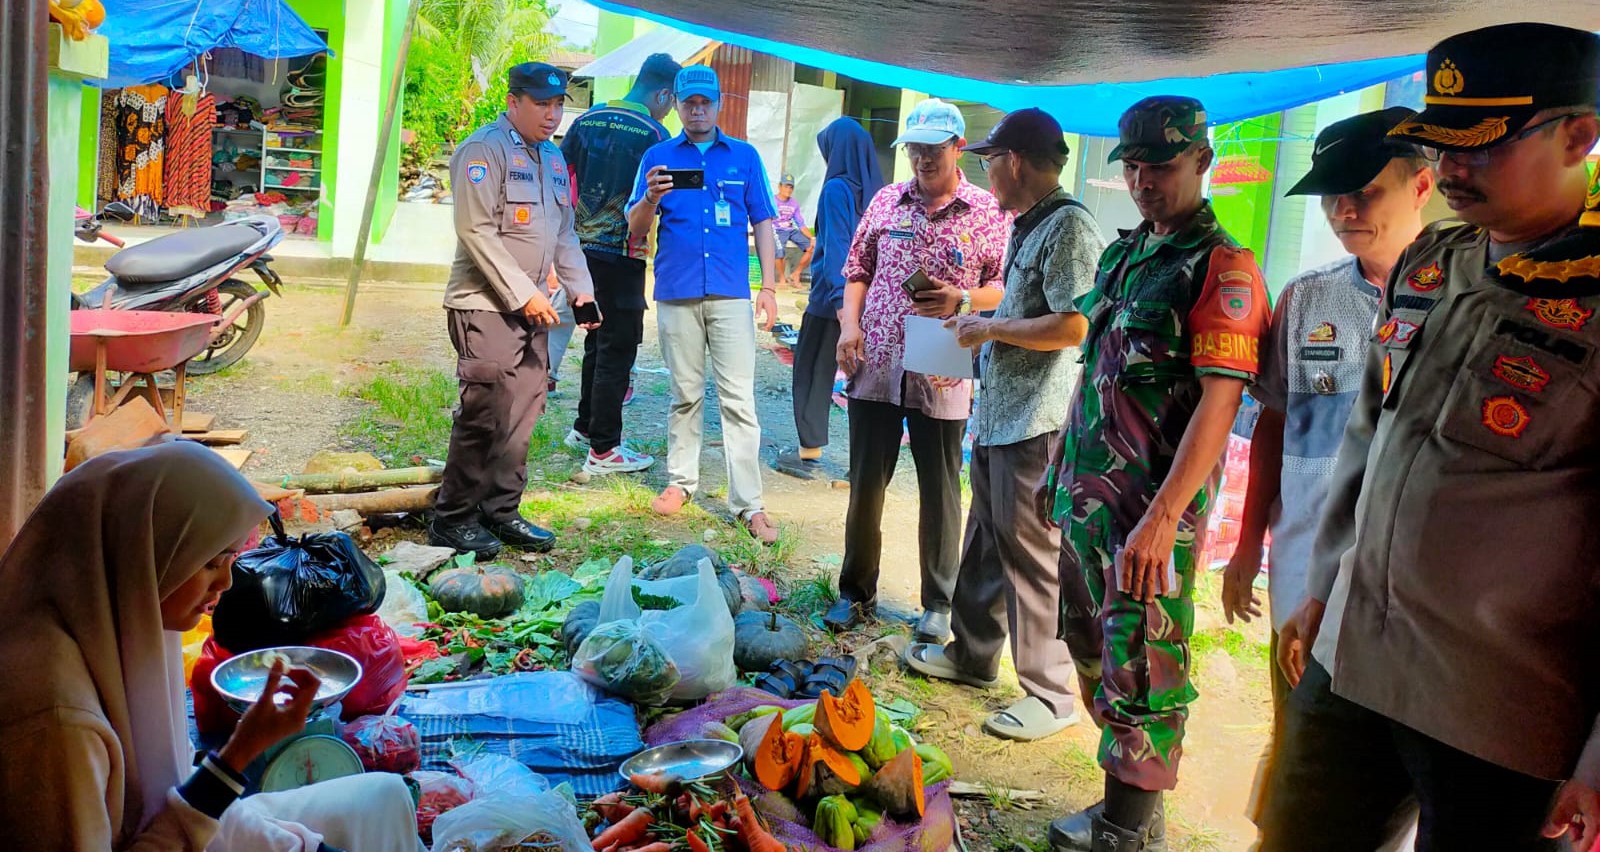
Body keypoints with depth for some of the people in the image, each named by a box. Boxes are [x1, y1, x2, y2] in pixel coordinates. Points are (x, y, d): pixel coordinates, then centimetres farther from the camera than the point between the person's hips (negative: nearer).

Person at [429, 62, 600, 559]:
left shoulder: (553, 159, 18)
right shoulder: (485, 149, -8)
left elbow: (564, 233, 24)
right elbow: (476, 230, -17)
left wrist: (579, 288, 10)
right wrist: (523, 294, -18)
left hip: (530, 306, 8)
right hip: (486, 306, -8)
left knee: (521, 416, 8)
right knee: (484, 414, -8)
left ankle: (502, 511, 18)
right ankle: (452, 520, 3)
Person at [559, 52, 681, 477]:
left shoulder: (586, 121, 8)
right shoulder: (654, 135, -11)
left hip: (583, 248, 7)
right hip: (622, 256, -7)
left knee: (597, 342, 21)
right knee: (617, 350, 0)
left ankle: (585, 427, 32)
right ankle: (603, 449, 3)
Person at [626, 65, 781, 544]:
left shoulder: (744, 156, 10)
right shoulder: (658, 157, 9)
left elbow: (763, 223, 11)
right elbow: (635, 230, 5)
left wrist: (768, 285, 2)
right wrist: (651, 198, -16)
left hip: (731, 293, -1)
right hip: (677, 294, 1)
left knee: (738, 398, -4)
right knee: (685, 394, 9)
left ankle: (749, 503, -3)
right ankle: (681, 481, 23)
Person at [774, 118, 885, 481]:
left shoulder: (837, 189, -12)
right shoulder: (875, 190, 6)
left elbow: (836, 246, -18)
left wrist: (839, 298, -21)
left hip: (835, 296, -6)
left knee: (813, 370, 7)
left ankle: (809, 454, 12)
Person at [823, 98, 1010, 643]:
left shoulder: (988, 213, 0)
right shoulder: (887, 201, 9)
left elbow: (1005, 286, 1)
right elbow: (858, 270, 14)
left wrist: (963, 300, -17)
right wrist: (849, 323, -2)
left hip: (943, 376, -2)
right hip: (875, 368, 3)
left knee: (940, 493, 8)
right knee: (866, 484, 9)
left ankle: (938, 604, 23)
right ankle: (856, 591, 26)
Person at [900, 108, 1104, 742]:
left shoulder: (1069, 228, -16)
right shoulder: (1027, 227, 14)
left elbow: (1073, 327, -25)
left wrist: (990, 328, -16)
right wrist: (975, 315, 16)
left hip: (1036, 425, -10)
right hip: (998, 415, 10)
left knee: (1031, 555, -2)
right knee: (985, 542, 20)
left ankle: (1051, 695, 11)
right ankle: (972, 654, 37)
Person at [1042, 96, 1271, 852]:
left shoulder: (1223, 269, -12)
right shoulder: (1124, 253, 13)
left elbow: (1219, 401, -19)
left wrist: (1163, 516, -24)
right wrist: (1061, 468, 20)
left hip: (1154, 507, -8)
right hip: (1086, 492, 8)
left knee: (1142, 669, 0)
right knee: (1093, 647, 16)